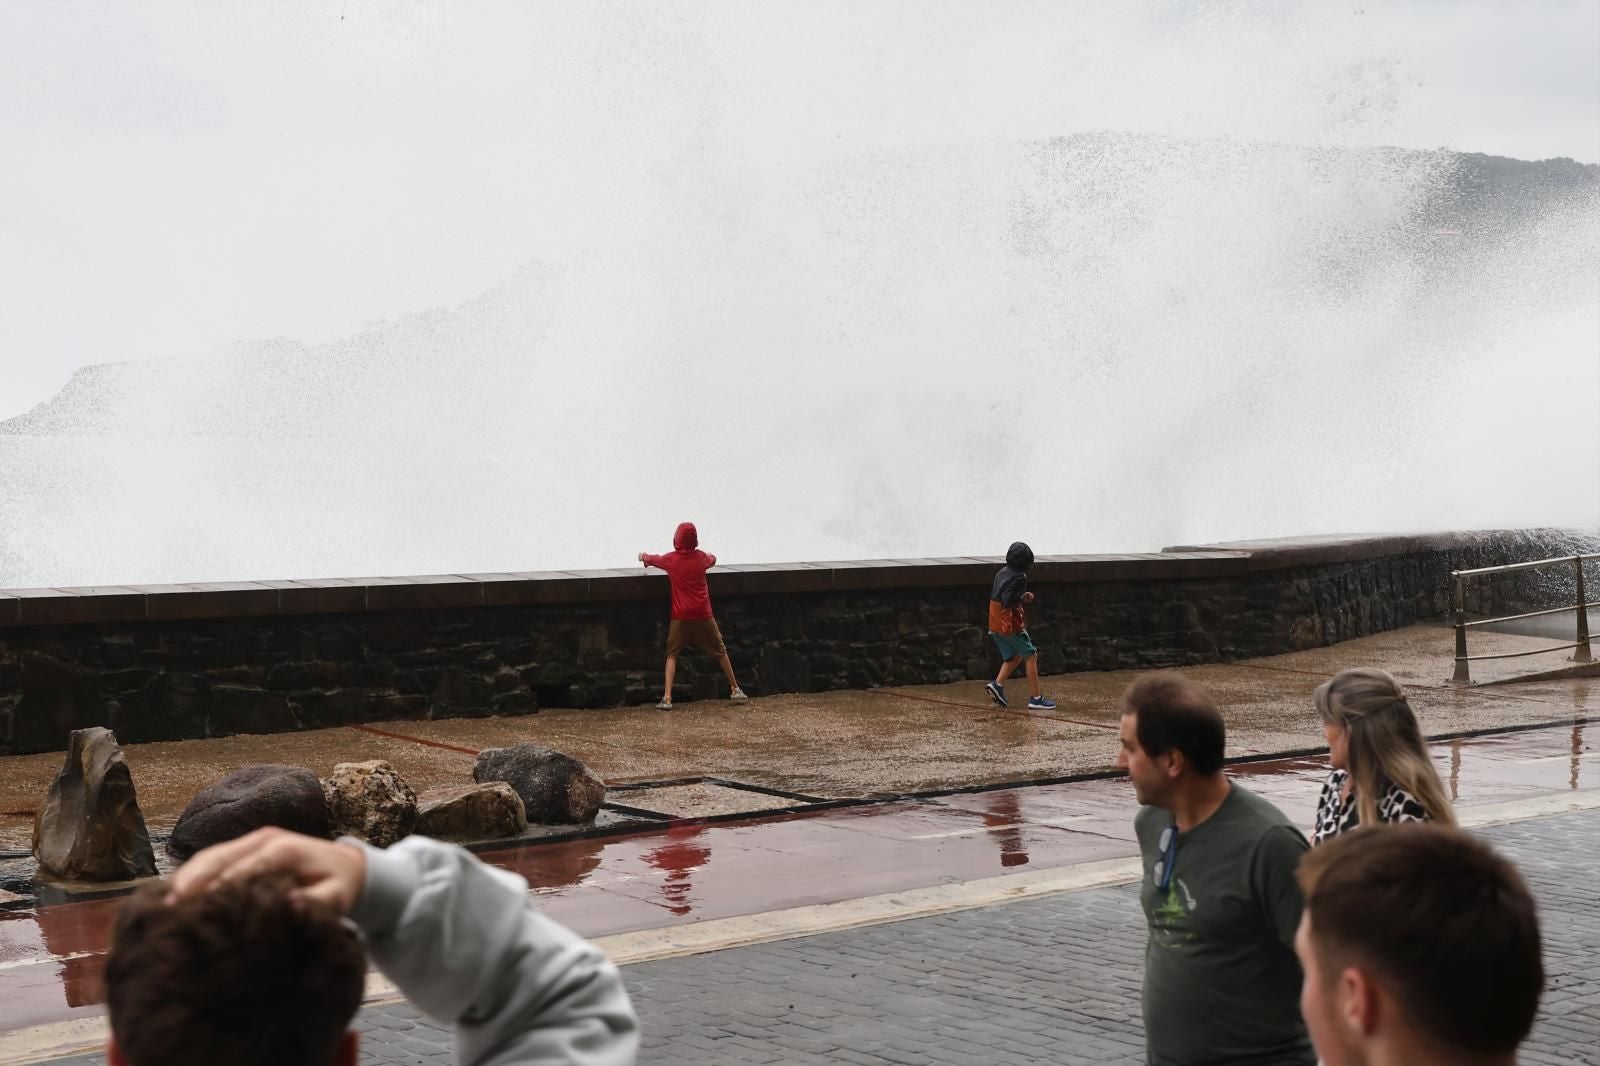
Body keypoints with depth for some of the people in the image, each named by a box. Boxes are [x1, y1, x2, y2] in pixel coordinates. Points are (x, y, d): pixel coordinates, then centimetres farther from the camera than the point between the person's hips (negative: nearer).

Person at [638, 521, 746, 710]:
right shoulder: (701, 557, 1)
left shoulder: (671, 559, -4)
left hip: (681, 616, -2)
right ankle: (735, 689, 25)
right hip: (703, 616, 2)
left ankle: (667, 698, -11)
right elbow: (713, 559, 26)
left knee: (672, 654, 3)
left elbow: (649, 559, 17)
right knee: (720, 651, 16)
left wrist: (644, 556, 40)